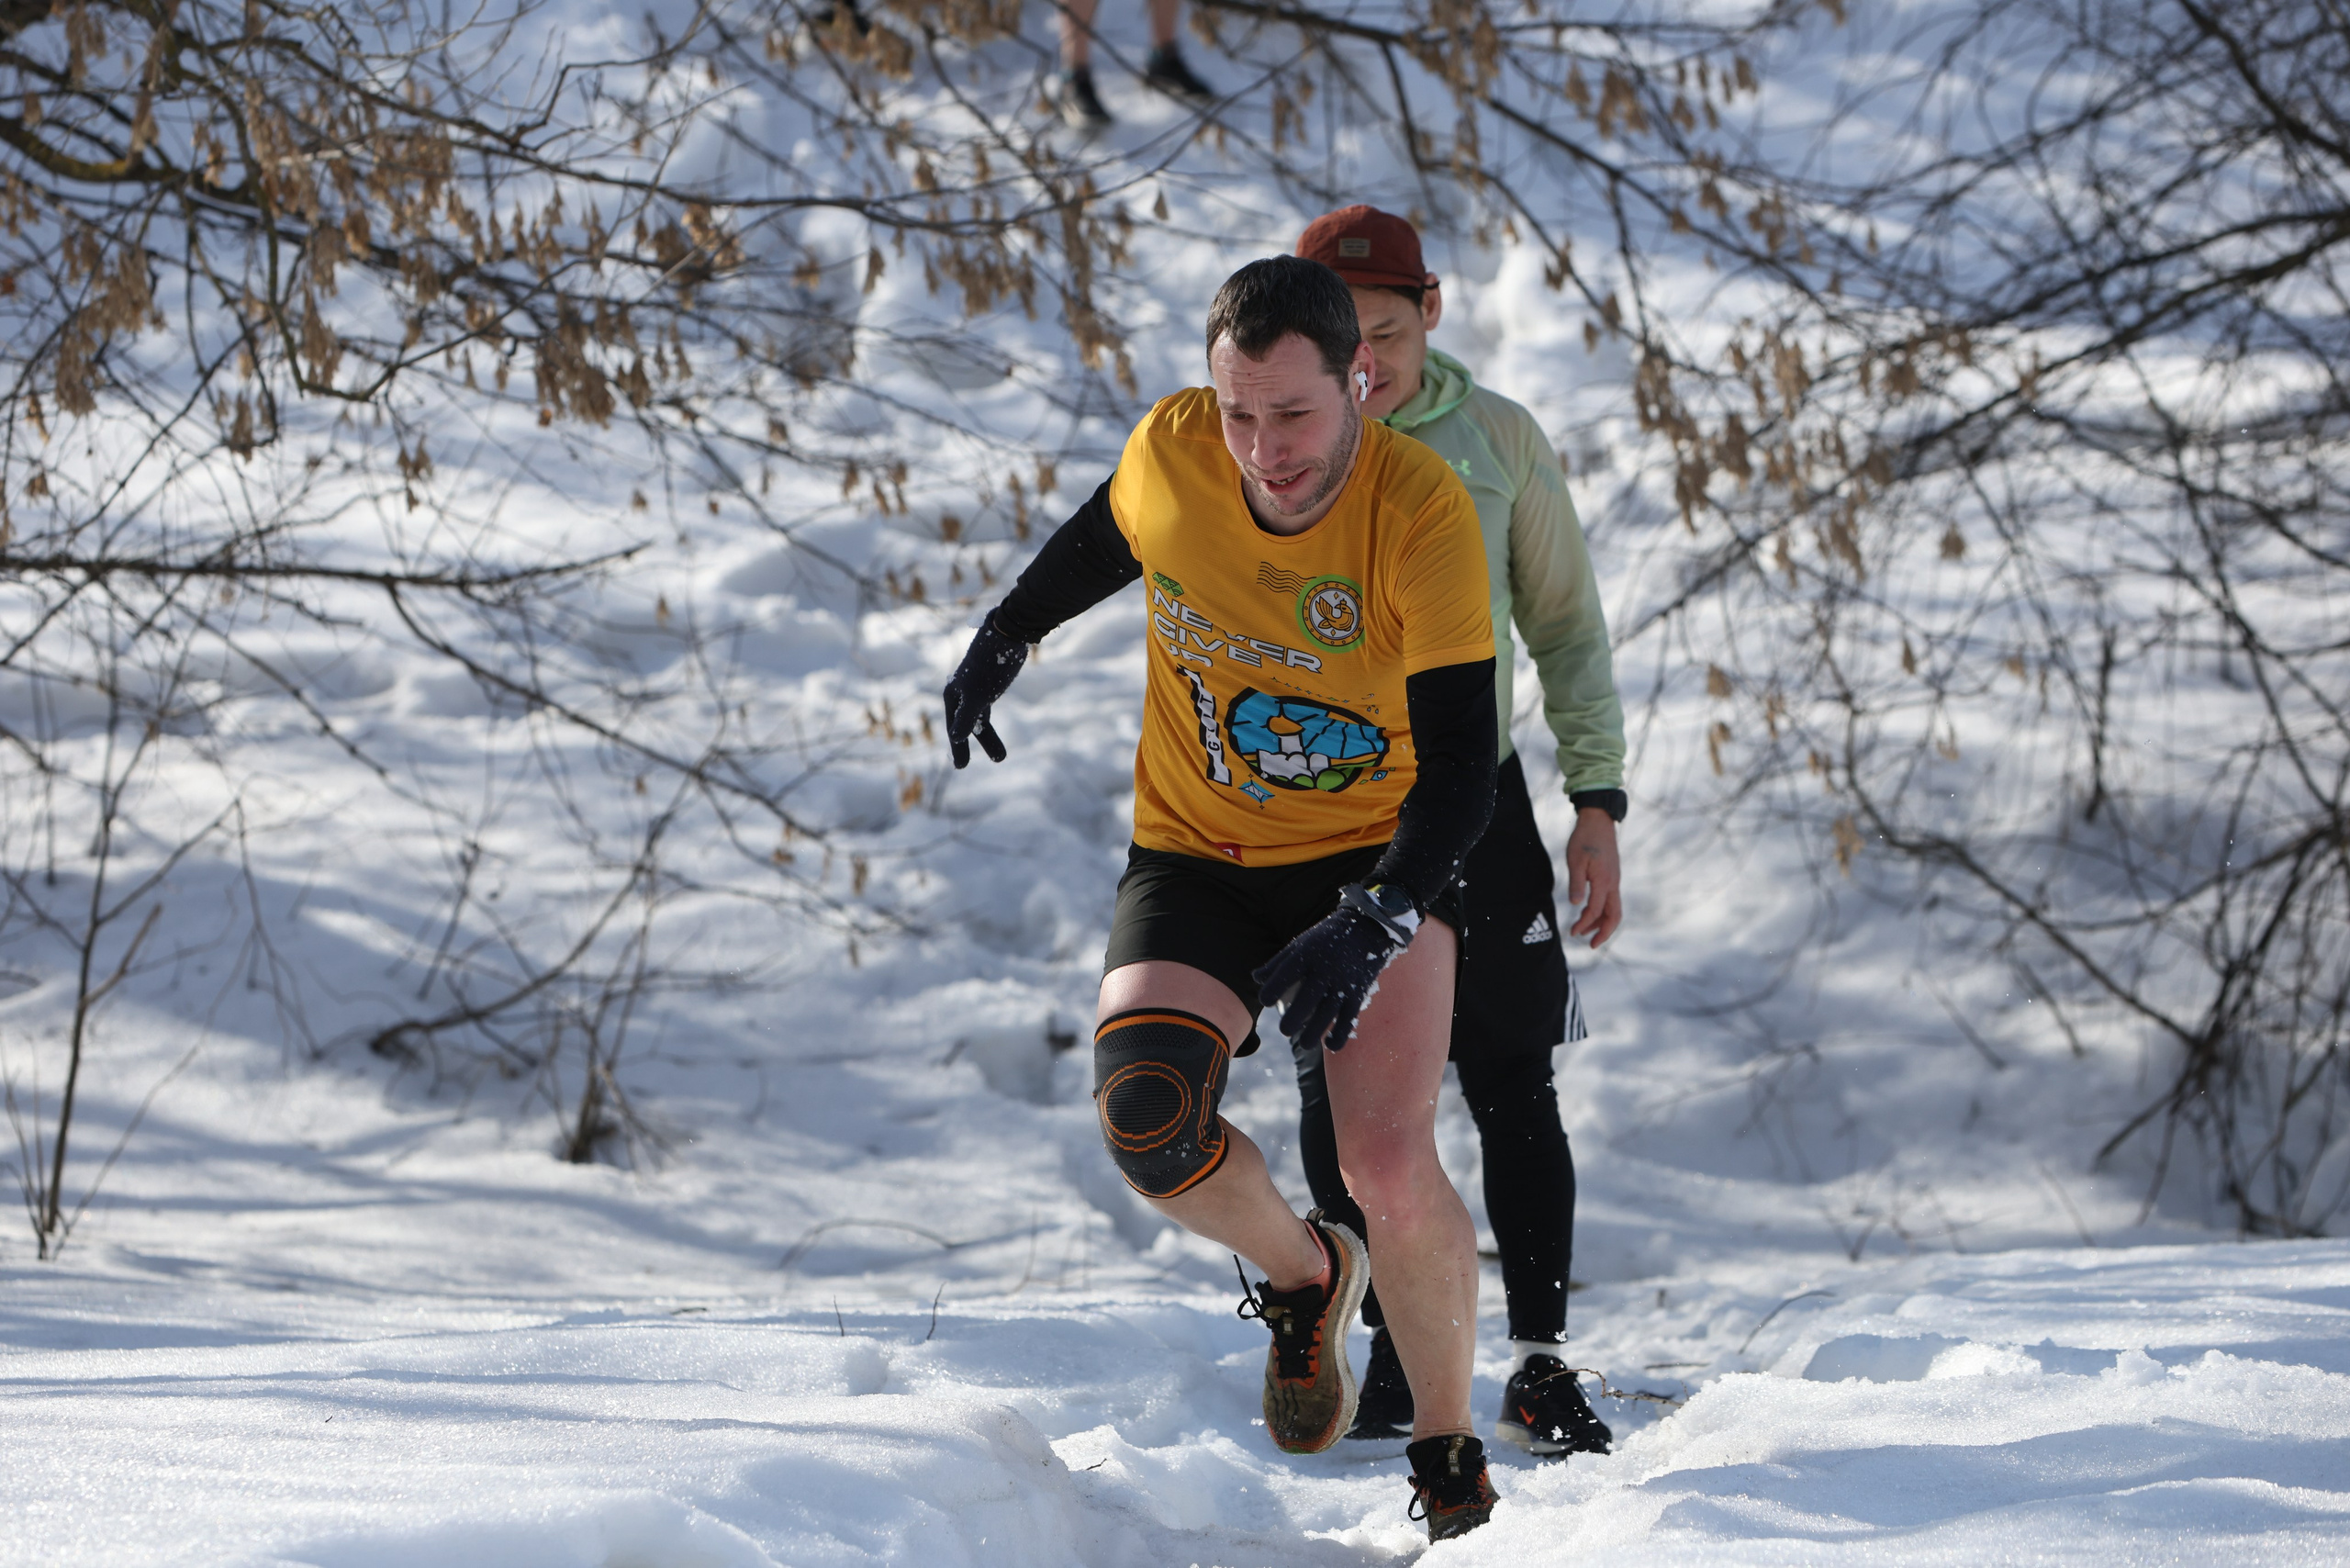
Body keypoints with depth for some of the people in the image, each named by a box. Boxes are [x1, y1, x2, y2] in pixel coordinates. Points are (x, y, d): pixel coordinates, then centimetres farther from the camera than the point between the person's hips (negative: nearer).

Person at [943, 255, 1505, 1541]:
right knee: (1144, 1117, -24)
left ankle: (1449, 1457, 4)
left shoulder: (1422, 511, -23)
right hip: (1194, 857, 3)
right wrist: (1002, 640, 23)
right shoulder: (1170, 451, -14)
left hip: (1372, 856, -3)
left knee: (1390, 1168, -22)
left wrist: (1375, 924, -39)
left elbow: (1460, 763, -25)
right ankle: (1303, 1276, 9)